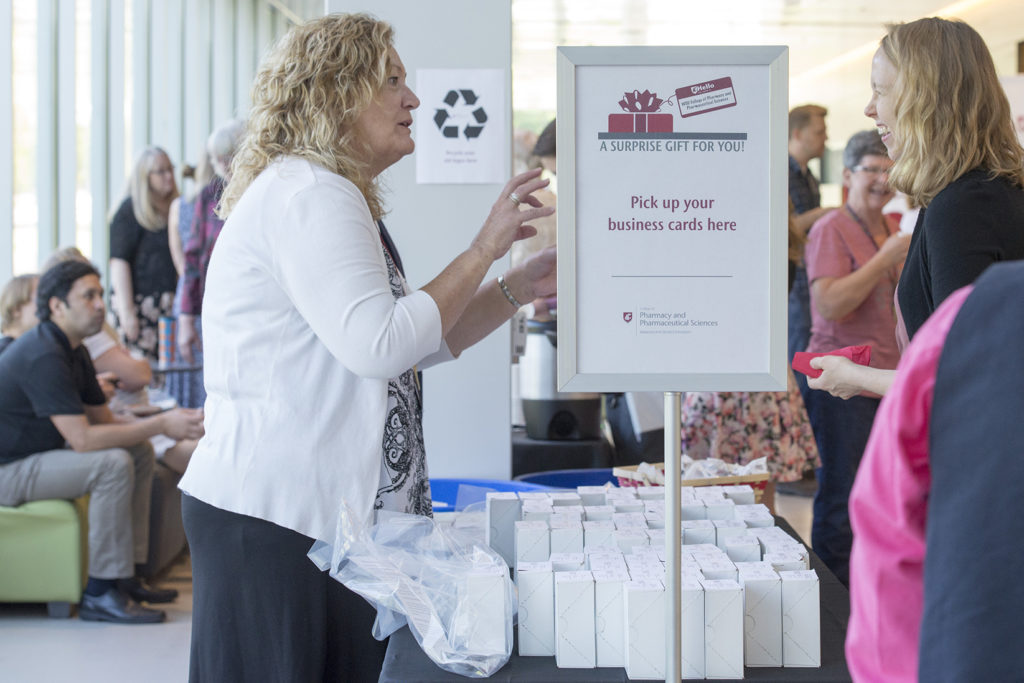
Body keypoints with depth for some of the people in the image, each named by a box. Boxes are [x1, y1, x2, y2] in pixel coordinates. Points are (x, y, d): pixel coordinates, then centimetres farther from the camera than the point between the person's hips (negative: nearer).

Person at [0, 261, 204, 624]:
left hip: (36, 455, 10)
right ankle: (100, 594, -19)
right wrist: (160, 424, -26)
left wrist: (170, 423, -8)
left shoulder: (73, 351, 9)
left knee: (140, 453, 4)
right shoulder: (44, 356, -24)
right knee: (113, 464, -26)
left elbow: (103, 422, 9)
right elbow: (82, 438, -30)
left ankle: (125, 576, 6)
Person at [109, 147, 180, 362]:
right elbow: (119, 262, -9)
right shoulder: (129, 211, -3)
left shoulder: (174, 209, 16)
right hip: (140, 304, -6)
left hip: (169, 305, 6)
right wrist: (126, 312, -15)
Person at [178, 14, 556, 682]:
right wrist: (484, 249, -15)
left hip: (328, 512, 10)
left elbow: (420, 344, 22)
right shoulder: (306, 194, -14)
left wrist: (519, 287, 11)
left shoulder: (333, 198, 21)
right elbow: (380, 344, -24)